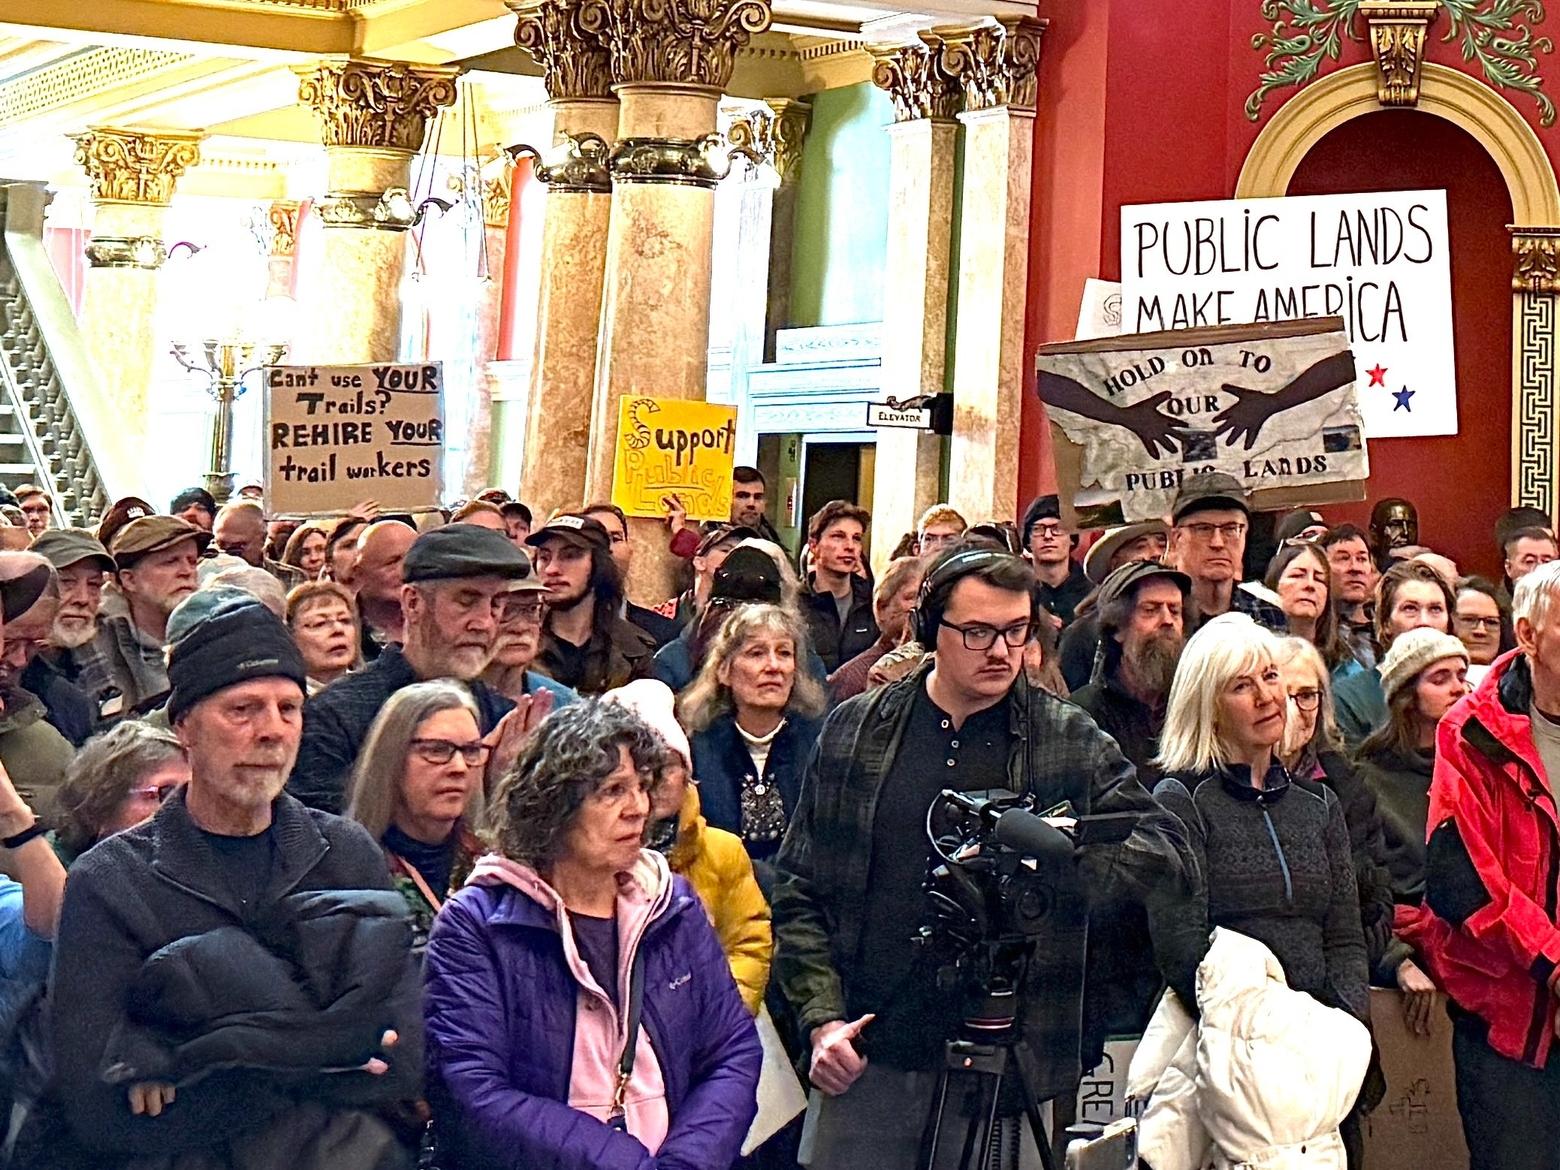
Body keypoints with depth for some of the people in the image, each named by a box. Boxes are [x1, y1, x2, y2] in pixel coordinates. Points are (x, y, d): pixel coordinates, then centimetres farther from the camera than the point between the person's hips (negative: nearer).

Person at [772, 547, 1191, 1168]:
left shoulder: (1073, 740, 3)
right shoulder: (856, 728, 6)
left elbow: (1170, 856, -5)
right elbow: (799, 890, 7)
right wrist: (822, 1019, -4)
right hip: (869, 1057, 1)